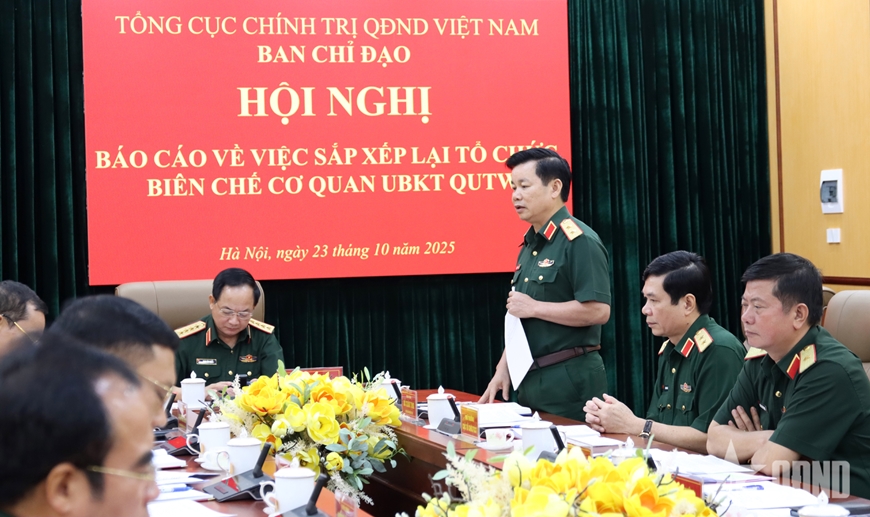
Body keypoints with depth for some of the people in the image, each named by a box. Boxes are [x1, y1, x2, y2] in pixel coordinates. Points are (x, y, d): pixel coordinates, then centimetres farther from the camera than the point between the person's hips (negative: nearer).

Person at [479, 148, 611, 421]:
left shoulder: (580, 241, -13)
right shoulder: (530, 245, 15)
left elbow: (598, 310, -23)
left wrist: (534, 307, -16)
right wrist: (503, 370, 13)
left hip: (570, 379, -9)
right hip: (531, 378, 9)